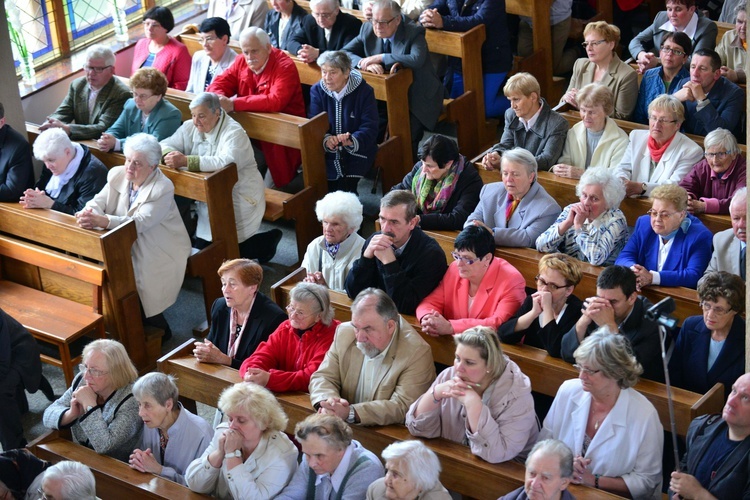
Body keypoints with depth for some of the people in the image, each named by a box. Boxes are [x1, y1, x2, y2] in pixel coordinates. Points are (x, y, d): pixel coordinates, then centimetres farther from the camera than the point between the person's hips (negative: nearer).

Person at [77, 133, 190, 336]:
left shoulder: (163, 188, -17)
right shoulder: (117, 175, 3)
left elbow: (139, 223, -29)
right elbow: (98, 201, -4)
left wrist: (102, 221, -42)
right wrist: (88, 214, -31)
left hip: (159, 252, -6)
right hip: (127, 245, 6)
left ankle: (159, 329, -1)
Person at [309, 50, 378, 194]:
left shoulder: (364, 91, -3)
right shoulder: (317, 91, 5)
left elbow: (370, 128, -10)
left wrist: (351, 140, -31)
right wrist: (326, 139, -28)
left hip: (355, 154, -2)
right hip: (327, 154, 2)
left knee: (345, 189, -24)